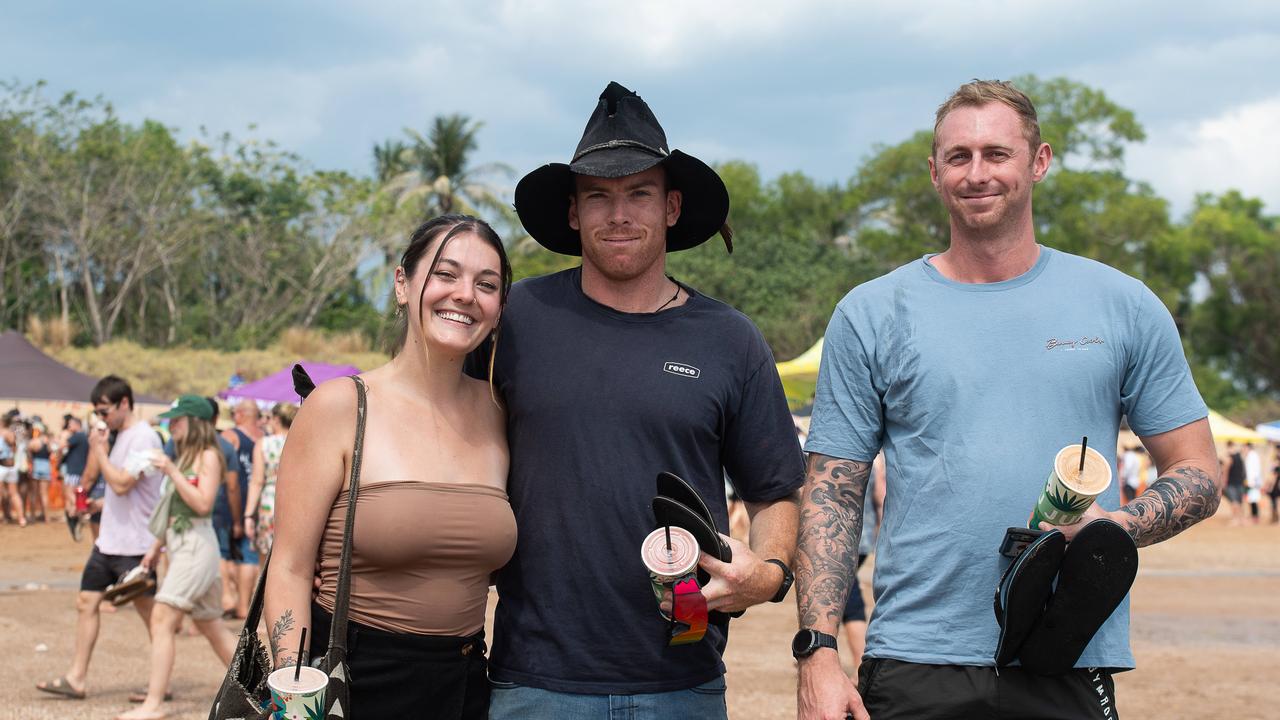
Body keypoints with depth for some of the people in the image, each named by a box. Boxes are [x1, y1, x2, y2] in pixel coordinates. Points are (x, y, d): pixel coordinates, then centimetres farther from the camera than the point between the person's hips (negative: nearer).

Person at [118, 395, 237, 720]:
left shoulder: (208, 456, -8)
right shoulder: (185, 455, 18)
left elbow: (202, 503, -19)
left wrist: (171, 471, -19)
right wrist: (156, 547, 20)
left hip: (196, 544, -10)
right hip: (181, 546, 10)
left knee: (162, 620, -15)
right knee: (210, 625, 12)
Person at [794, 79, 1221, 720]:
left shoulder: (1123, 306, 7)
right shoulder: (871, 313, 6)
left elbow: (1198, 475, 9)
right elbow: (831, 498, 4)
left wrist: (1116, 526, -11)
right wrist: (817, 653, -6)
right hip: (915, 663, 0)